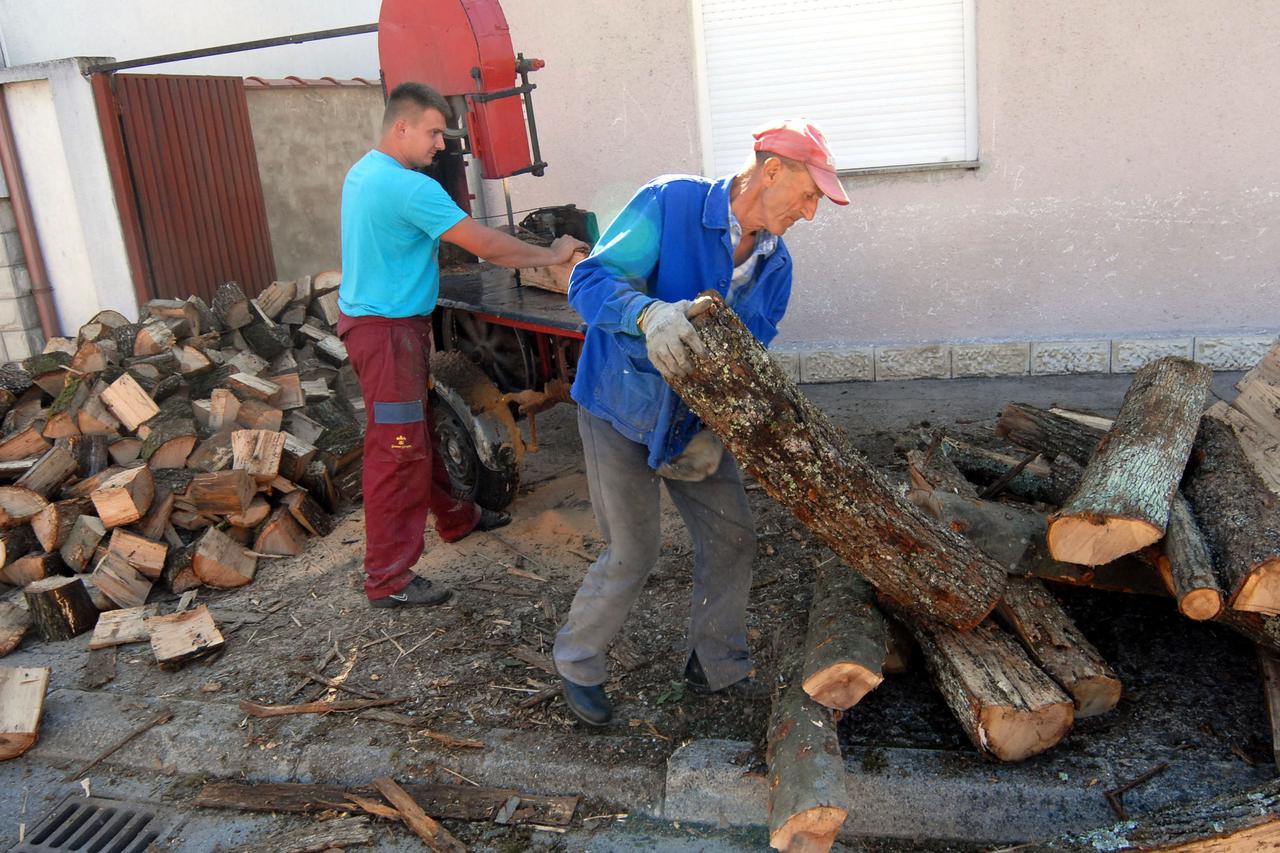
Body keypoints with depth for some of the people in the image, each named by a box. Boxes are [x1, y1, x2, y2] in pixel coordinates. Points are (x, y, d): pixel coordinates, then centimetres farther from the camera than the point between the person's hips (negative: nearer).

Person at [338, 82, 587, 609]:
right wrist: (551, 256, -7)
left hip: (373, 316, 11)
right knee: (396, 450, -5)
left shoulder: (363, 172, 11)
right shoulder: (410, 188, -21)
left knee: (419, 431, 21)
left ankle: (454, 517, 39)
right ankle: (387, 579, 3)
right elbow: (485, 245, -20)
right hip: (387, 331, -11)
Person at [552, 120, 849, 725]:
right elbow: (591, 280, -26)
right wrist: (649, 314, -47)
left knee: (731, 537, 8)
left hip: (696, 417, 7)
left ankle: (717, 665, 30)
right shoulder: (670, 204, -19)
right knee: (633, 552, -2)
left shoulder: (775, 265, 0)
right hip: (622, 407, -6)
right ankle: (577, 664, 24)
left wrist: (715, 433, -14)